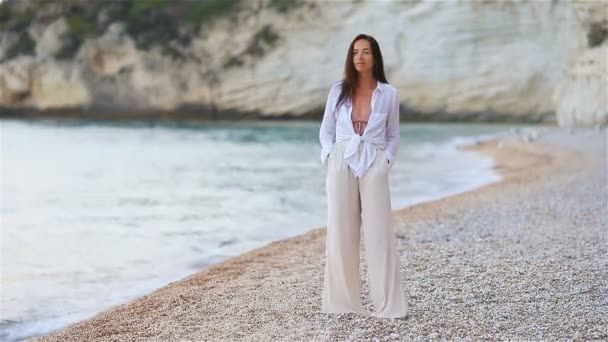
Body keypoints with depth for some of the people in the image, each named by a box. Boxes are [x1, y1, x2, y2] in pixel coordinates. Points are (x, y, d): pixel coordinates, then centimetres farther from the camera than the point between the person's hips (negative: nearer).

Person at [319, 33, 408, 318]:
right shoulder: (338, 91, 7)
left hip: (374, 166, -1)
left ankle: (388, 304, 2)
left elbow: (393, 135, 13)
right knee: (341, 232, 2)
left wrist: (387, 160, -2)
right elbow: (326, 130, 13)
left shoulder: (389, 94, 5)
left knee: (378, 233, -4)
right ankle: (342, 301, 10)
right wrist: (329, 157, -2)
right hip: (341, 164, 1)